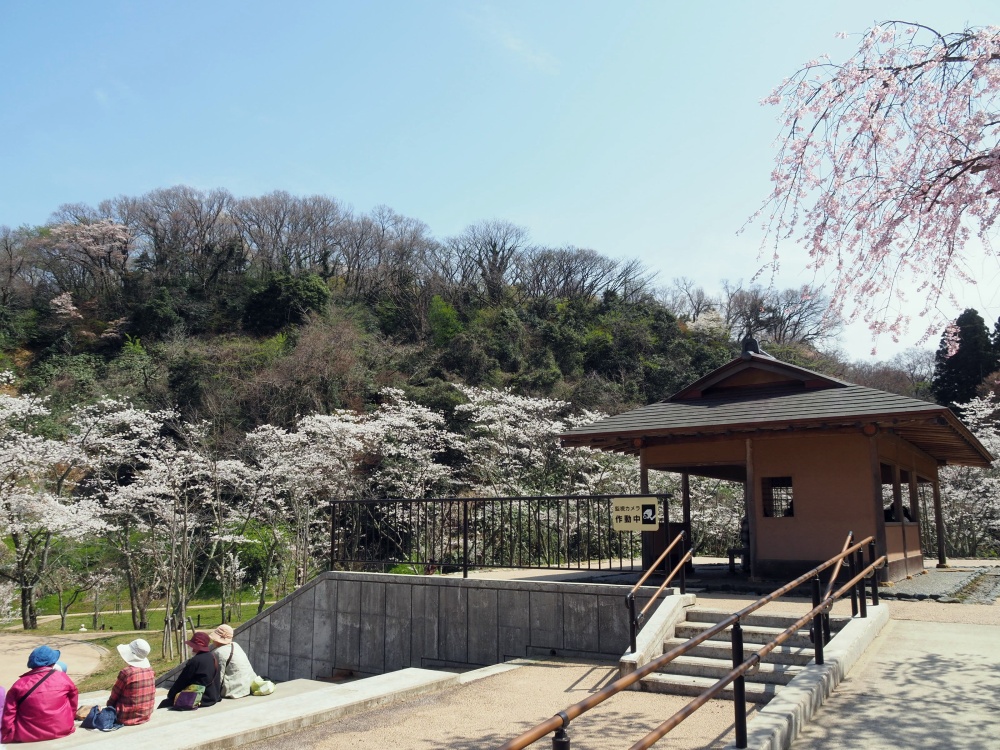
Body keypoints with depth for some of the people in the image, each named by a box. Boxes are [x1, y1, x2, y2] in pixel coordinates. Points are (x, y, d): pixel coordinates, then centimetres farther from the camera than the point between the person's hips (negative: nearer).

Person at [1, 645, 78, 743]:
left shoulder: (19, 685, -7)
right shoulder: (63, 678, -4)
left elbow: (8, 715, -5)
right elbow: (73, 701, 9)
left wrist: (7, 735, 9)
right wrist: (68, 722, 25)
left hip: (28, 735, -1)